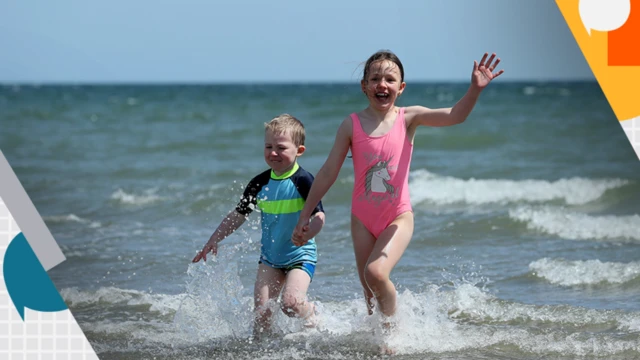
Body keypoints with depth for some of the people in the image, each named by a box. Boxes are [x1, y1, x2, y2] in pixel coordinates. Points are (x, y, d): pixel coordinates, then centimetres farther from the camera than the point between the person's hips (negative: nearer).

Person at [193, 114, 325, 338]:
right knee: (261, 307, -6)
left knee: (290, 302, -21)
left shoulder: (302, 181, -15)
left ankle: (311, 314, 10)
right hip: (270, 256, 5)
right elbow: (238, 215, 10)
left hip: (300, 256, -5)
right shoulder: (260, 183, 1)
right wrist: (214, 240, 6)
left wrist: (305, 234, -44)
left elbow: (319, 216, -23)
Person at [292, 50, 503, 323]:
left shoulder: (408, 118, -4)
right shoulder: (352, 125, -2)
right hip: (363, 218, 2)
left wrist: (475, 89, -36)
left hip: (398, 216, -2)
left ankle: (392, 327, 0)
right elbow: (328, 173, 3)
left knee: (376, 272, -22)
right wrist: (304, 217, 4)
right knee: (370, 292, 4)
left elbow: (455, 116, -18)